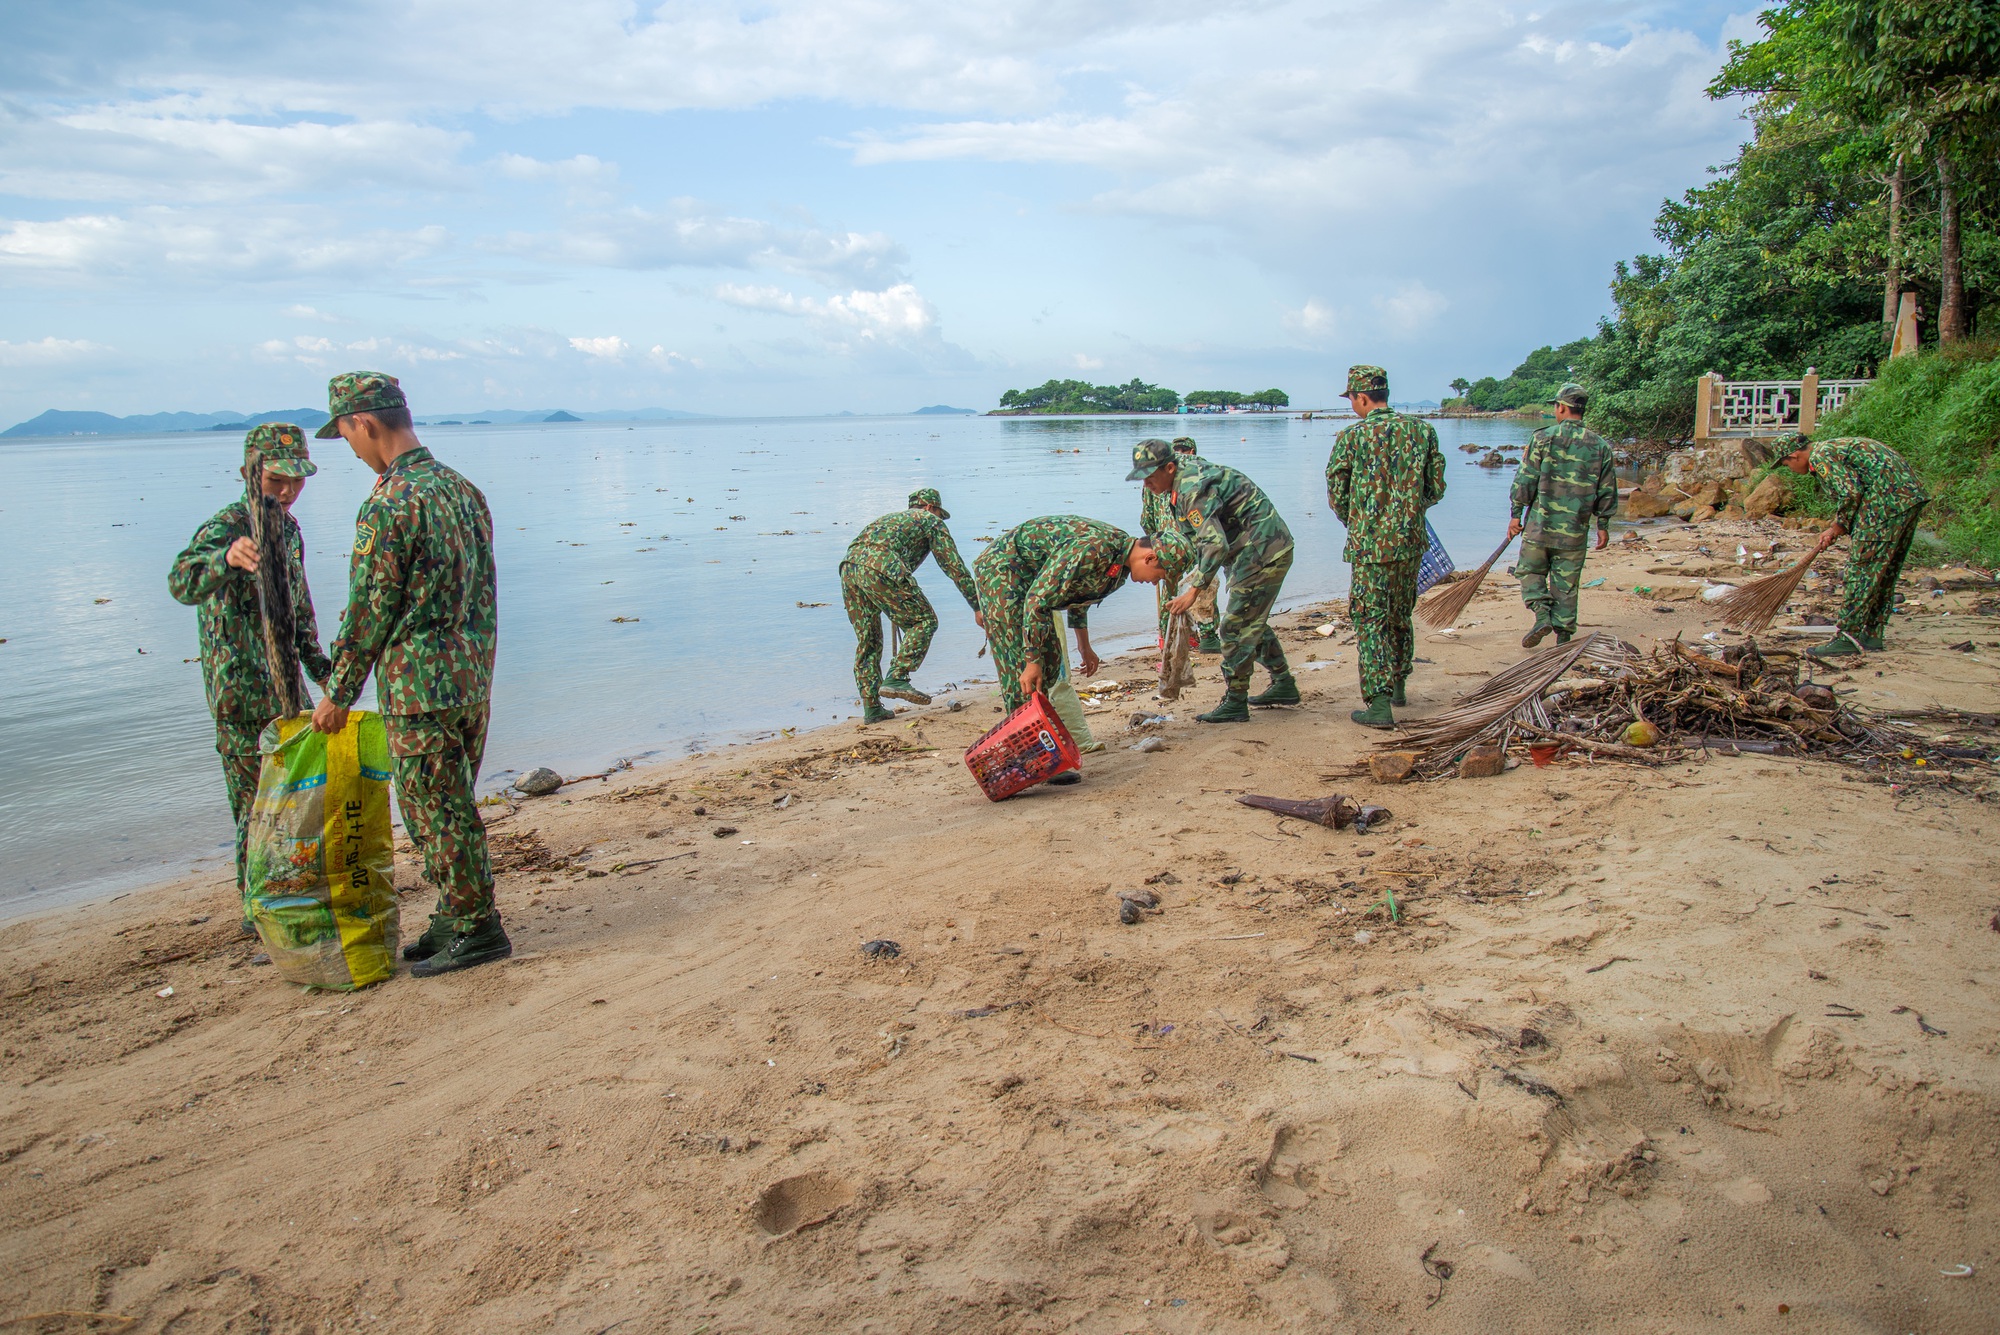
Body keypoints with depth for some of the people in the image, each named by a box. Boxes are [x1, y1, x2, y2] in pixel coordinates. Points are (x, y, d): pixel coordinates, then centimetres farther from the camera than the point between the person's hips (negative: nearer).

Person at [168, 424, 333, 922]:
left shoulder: (289, 527, 8)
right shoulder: (226, 527, -18)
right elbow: (183, 584, -40)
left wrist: (320, 666, 20)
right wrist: (228, 556, -58)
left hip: (284, 685, 8)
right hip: (243, 693, -8)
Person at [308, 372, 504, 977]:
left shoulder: (389, 504, -16)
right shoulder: (460, 487, 9)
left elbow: (369, 611, -14)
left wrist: (339, 695, -4)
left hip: (420, 685, -8)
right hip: (472, 678, 9)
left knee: (439, 812, 2)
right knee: (451, 806, 18)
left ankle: (477, 928, 11)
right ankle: (456, 918, 27)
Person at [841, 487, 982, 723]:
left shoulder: (891, 518, 41)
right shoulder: (930, 521, 22)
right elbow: (954, 566, 17)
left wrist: (895, 612, 52)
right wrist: (977, 606, 20)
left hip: (849, 566, 7)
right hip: (880, 567, -7)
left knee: (867, 641, 13)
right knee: (923, 621, 4)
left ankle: (871, 707, 12)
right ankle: (896, 678, -9)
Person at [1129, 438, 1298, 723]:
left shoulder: (1193, 490, -24)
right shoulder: (1183, 485, 9)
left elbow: (1215, 544, -33)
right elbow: (1201, 541, 19)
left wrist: (1194, 591, -33)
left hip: (1263, 553, -11)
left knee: (1236, 628, -6)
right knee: (1252, 623, 21)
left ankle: (1235, 703, 1)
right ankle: (1284, 686, 31)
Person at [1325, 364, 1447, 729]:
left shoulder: (1351, 437, -8)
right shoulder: (1421, 431, 3)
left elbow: (1337, 497, -2)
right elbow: (1436, 490, 6)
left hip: (1369, 545, -4)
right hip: (1411, 542, 5)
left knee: (1371, 622, -1)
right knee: (1401, 616, 21)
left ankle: (1379, 703, -8)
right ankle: (1397, 686, 36)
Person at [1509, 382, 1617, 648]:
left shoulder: (1544, 438, -5)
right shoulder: (1600, 446, 5)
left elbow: (1525, 479, -6)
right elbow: (1607, 491, 8)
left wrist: (1516, 515, 0)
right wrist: (1603, 525, 16)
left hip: (1540, 524, -3)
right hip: (1575, 530, 3)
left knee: (1531, 571, 12)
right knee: (1567, 583, 9)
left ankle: (1542, 614, -9)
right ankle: (1564, 635, 11)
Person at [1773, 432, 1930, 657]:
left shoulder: (1820, 457, -7)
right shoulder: (1832, 448, 24)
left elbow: (1851, 492, -16)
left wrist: (1839, 526, -1)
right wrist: (1833, 530, 21)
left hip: (1889, 500, -10)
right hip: (1912, 493, 10)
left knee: (1861, 569, -7)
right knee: (1885, 571, 14)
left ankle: (1849, 637, -6)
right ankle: (1872, 634, 20)